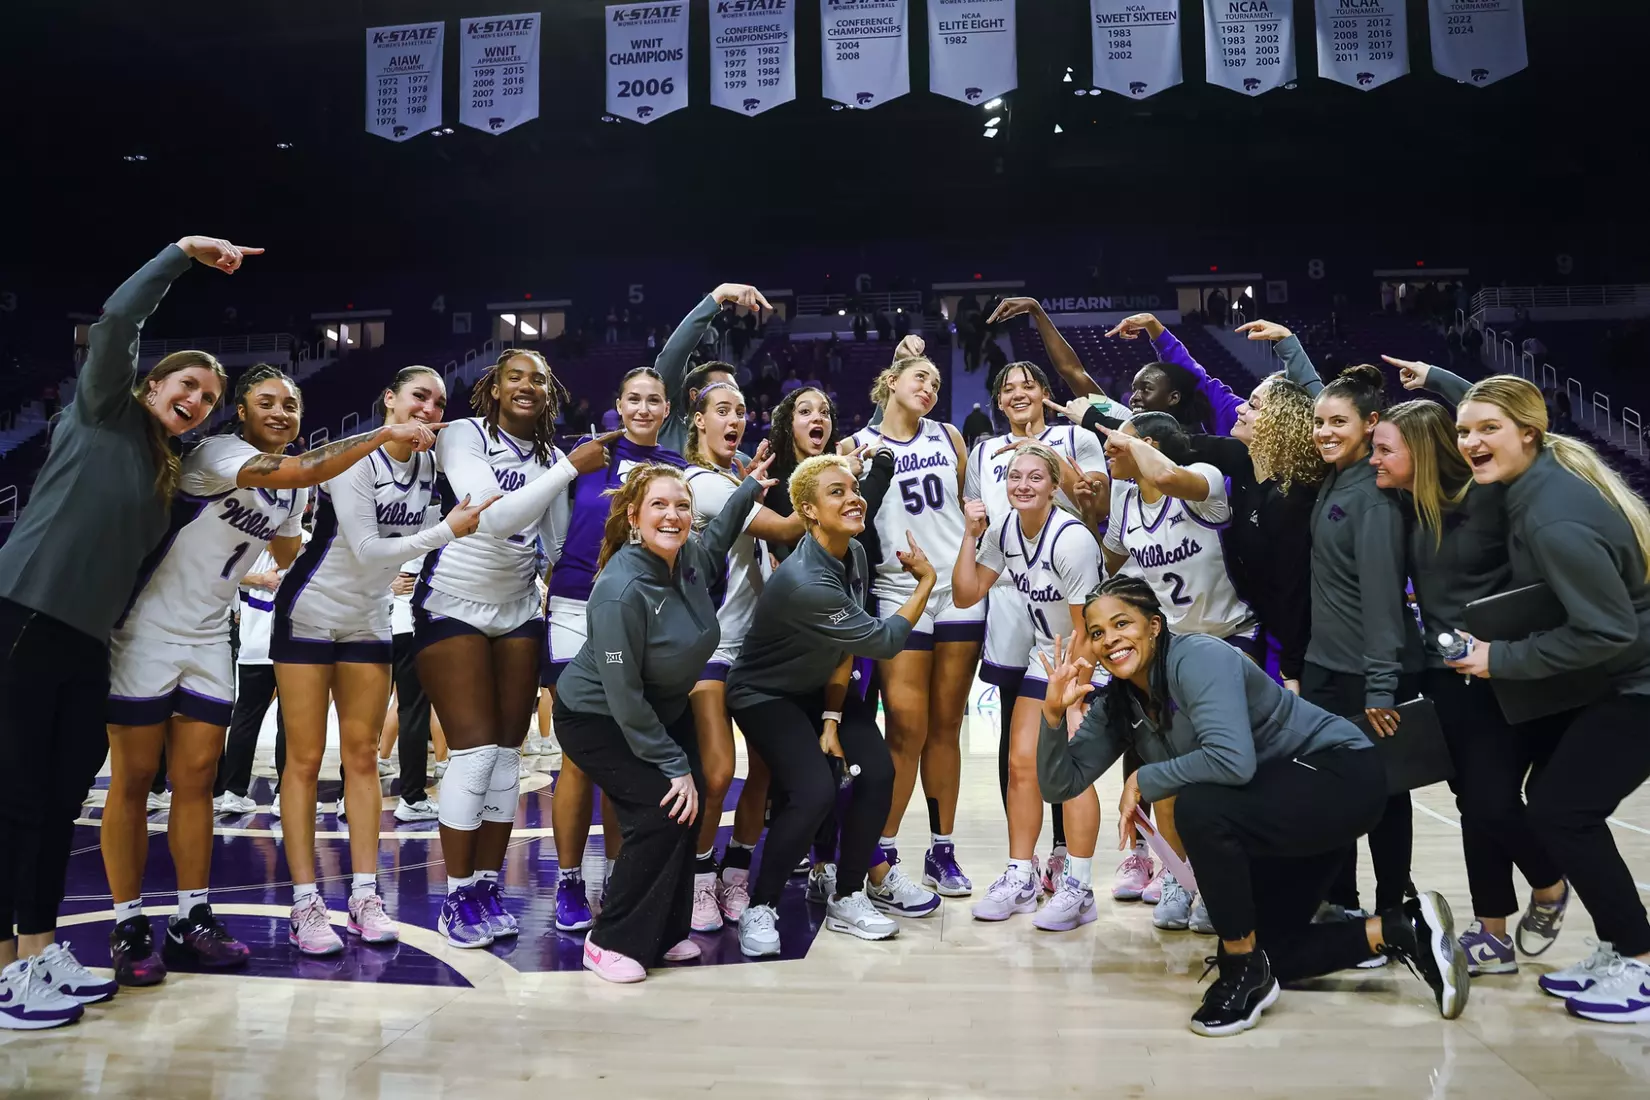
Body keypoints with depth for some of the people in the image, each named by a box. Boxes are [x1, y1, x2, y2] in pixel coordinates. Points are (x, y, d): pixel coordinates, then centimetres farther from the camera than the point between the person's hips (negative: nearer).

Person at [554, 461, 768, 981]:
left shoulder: (690, 555, -12)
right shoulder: (622, 591, -33)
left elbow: (715, 541, 17)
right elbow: (623, 695, -29)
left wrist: (749, 488, 18)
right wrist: (673, 764, -24)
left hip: (663, 708, 8)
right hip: (596, 719, -7)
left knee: (688, 804, -3)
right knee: (661, 811, -18)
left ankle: (664, 932, 18)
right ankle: (611, 944, 1)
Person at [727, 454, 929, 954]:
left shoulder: (855, 555, -8)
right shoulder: (804, 582, -34)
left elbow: (847, 647, -3)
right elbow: (884, 640, -25)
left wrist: (832, 719, -10)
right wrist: (926, 580, -13)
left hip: (820, 687, 7)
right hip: (765, 693, -7)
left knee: (878, 772, -10)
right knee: (815, 790, -25)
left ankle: (846, 896, 8)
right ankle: (760, 908, -3)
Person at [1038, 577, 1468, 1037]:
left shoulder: (1197, 657, -24)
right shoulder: (1117, 705, -2)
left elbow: (1232, 760, -39)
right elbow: (1060, 784, -4)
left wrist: (1142, 781, -26)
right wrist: (1054, 711, -19)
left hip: (1341, 774, -9)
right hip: (1274, 804, 9)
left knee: (1199, 808, -34)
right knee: (1267, 955, 9)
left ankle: (1245, 973, -14)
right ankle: (1402, 928, 19)